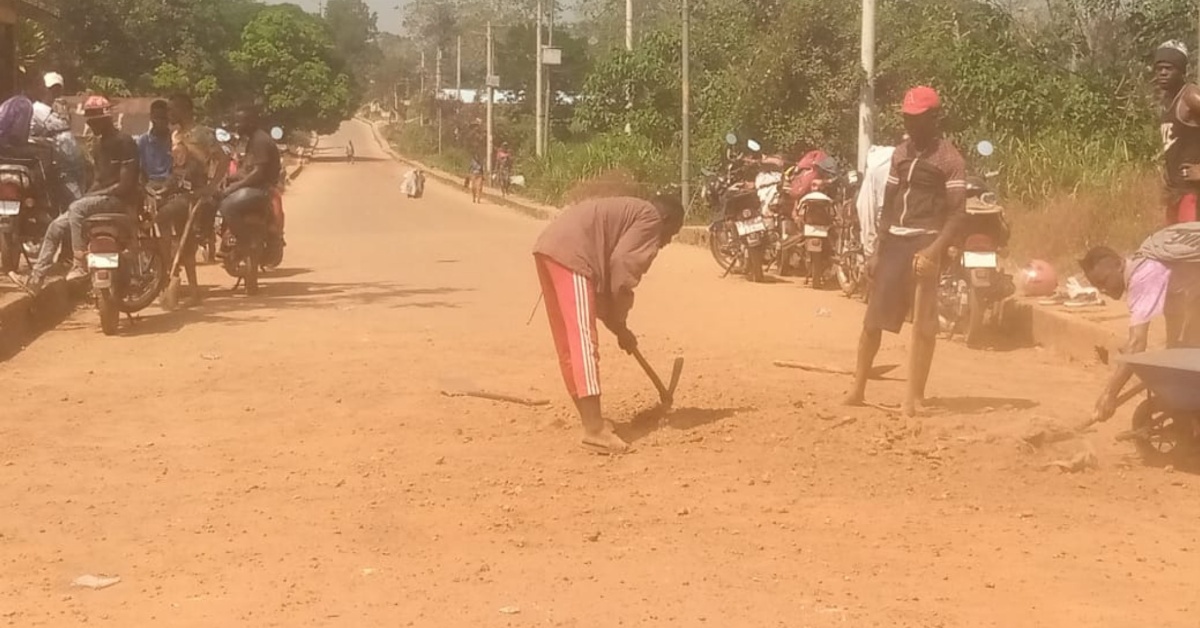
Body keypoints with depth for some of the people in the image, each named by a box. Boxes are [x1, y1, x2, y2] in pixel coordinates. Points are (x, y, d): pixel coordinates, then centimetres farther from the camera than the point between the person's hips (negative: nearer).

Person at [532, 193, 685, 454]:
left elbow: (608, 273, 29)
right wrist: (620, 326, 1)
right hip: (570, 253, -10)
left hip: (548, 248, 10)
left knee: (569, 343, 15)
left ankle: (590, 420, 24)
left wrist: (617, 325, 25)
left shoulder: (627, 213, 33)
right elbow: (622, 266, -7)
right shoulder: (651, 218, 6)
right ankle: (595, 430, -17)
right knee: (583, 340, -13)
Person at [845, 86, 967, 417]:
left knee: (923, 322, -5)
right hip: (893, 242, 6)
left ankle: (914, 396, 0)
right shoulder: (900, 153, 15)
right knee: (873, 317, 7)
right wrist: (878, 250, 14)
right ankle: (857, 389, 17)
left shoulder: (949, 159, -5)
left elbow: (957, 212, -11)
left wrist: (934, 251, -23)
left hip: (924, 244, -6)